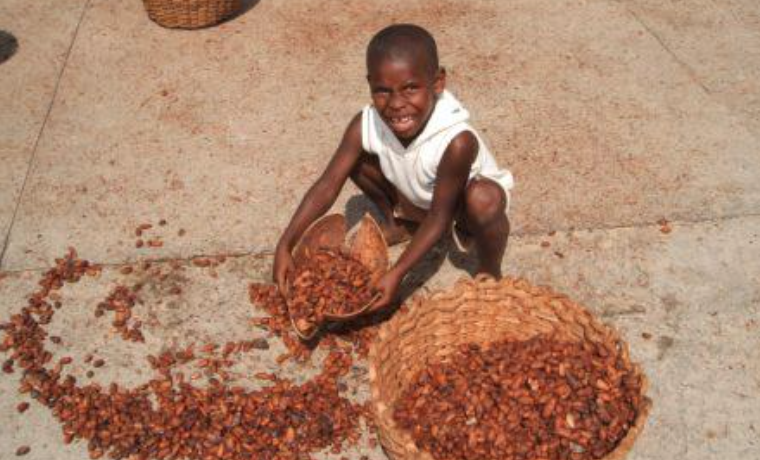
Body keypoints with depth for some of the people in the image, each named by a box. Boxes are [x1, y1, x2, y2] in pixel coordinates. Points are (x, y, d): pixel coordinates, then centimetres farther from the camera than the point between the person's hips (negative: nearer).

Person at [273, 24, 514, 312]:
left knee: (484, 199, -39)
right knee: (357, 158, -14)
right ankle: (400, 223, 14)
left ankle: (489, 273, -6)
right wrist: (285, 247, -31)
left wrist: (397, 273, -36)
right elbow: (328, 185, -24)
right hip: (415, 199, 5)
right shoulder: (366, 126, -28)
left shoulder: (457, 142, -41)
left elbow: (440, 217, -31)